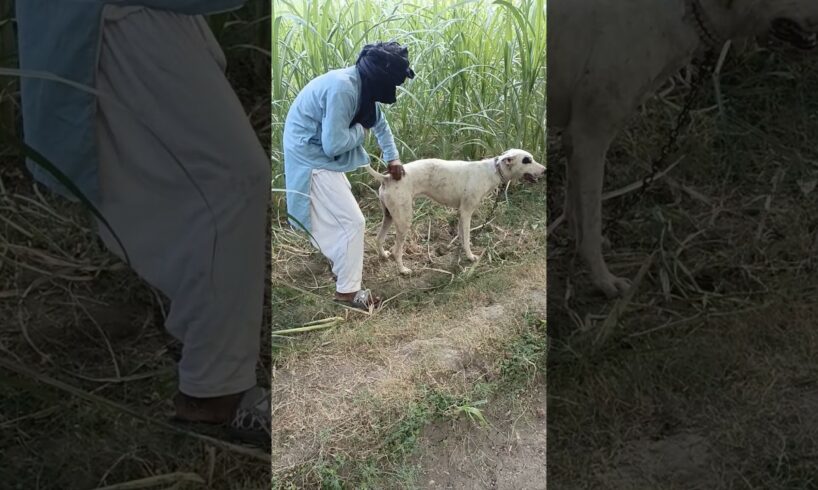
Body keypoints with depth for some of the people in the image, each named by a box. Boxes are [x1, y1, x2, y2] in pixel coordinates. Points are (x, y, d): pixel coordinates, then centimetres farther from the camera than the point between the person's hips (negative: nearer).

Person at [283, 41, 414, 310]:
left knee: (339, 212, 25)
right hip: (312, 158, -10)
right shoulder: (342, 89, -29)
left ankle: (344, 265, 44)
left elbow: (379, 122, 20)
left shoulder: (362, 86, 2)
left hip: (321, 155, 10)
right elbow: (334, 144, -31)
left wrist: (392, 157, 19)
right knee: (352, 220, -7)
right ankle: (347, 290, 5)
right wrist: (360, 131, -14)